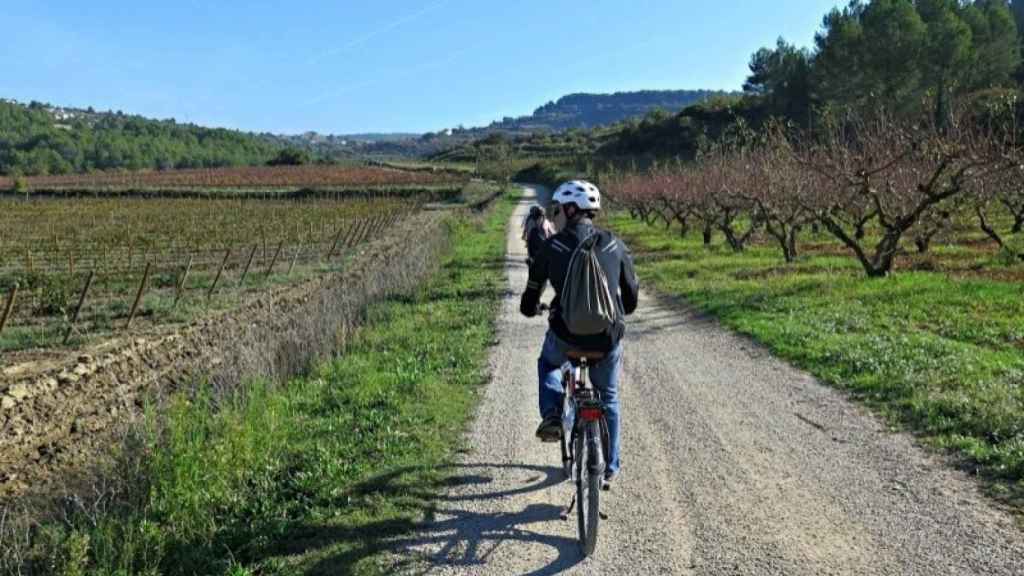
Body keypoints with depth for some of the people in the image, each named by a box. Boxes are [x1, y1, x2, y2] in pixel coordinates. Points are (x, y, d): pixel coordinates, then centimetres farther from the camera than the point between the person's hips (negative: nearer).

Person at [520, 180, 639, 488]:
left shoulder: (552, 246, 1)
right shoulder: (615, 244, 7)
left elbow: (530, 301, 8)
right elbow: (631, 297, 15)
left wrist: (531, 308, 32)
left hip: (567, 335, -2)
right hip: (609, 337, 2)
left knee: (548, 364, 34)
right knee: (608, 399, 26)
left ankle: (552, 416, 12)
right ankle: (610, 468, 33)